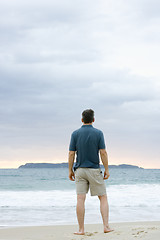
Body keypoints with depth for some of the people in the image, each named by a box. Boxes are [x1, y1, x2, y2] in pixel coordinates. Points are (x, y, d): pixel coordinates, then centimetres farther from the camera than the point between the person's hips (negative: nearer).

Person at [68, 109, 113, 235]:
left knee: (80, 199, -2)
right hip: (94, 170, -1)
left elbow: (71, 154, -1)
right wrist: (107, 170, -1)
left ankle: (81, 229, -2)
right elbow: (103, 153, -8)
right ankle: (106, 226, 0)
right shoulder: (98, 133, -4)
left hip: (80, 170, 1)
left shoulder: (75, 134, 0)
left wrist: (70, 170, 7)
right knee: (103, 198, 8)